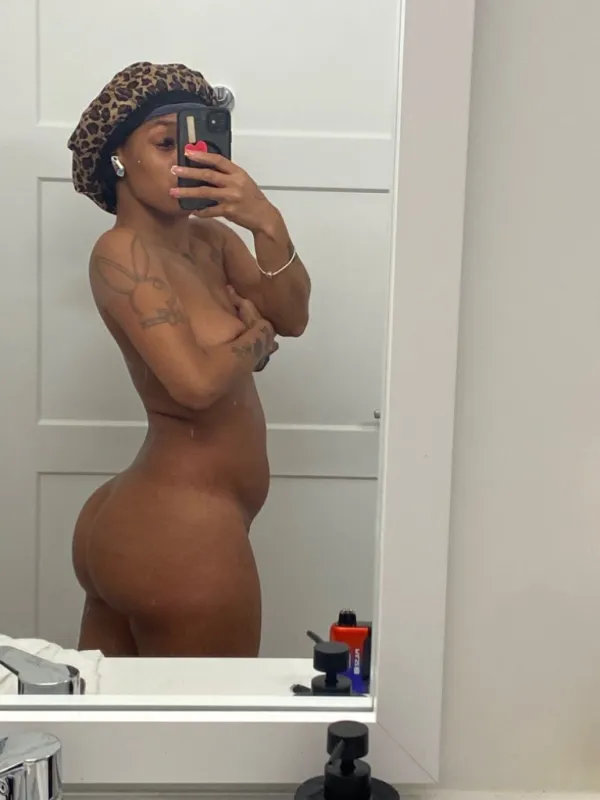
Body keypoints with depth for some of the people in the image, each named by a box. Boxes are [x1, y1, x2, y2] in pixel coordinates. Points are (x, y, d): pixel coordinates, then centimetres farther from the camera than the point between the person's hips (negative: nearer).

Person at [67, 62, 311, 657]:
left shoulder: (210, 238, 9)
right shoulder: (122, 252, -15)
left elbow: (291, 317, -2)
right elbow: (195, 381, -25)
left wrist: (268, 224, -17)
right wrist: (255, 335, -7)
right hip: (180, 533, -8)